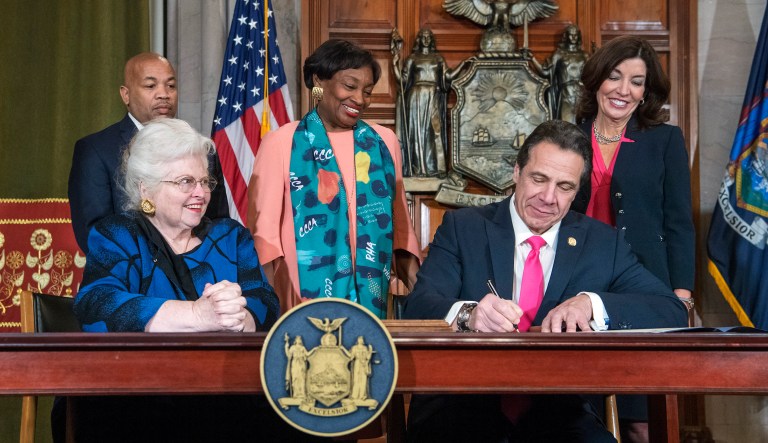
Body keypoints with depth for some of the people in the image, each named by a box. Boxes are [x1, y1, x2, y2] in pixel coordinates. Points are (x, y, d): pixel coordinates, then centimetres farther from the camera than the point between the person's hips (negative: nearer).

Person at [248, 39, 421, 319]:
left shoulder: (384, 142, 9)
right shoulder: (281, 143, -1)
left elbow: (400, 226, 11)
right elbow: (264, 232, -4)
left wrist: (421, 289, -2)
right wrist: (280, 303, -16)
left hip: (370, 301, 3)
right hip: (303, 307, -3)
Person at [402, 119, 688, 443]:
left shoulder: (602, 242, 12)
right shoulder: (462, 227, 7)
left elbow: (671, 310, 2)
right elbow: (418, 307, -5)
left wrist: (591, 304, -16)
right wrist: (467, 314, -29)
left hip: (556, 409, 1)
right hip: (465, 403, -1)